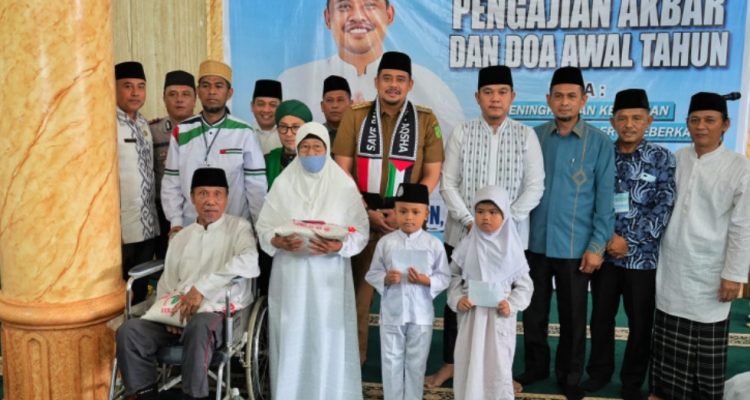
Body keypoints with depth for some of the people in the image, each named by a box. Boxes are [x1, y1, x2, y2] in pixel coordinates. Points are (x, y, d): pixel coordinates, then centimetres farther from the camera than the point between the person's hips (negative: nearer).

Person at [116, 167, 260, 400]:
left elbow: (250, 261, -18)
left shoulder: (238, 227, 3)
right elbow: (166, 284, 18)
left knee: (199, 326, -37)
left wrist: (202, 287, -21)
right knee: (130, 331, -18)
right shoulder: (181, 237, 21)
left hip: (220, 313, -5)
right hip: (179, 314, 5)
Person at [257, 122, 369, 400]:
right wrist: (279, 242, -17)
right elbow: (264, 228, 3)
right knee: (292, 338, 5)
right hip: (290, 275, 1)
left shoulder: (344, 185, 1)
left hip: (329, 276, -1)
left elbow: (360, 232, -2)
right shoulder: (282, 183, 5)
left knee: (328, 338, 2)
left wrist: (337, 246, -20)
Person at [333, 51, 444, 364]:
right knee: (358, 286, 5)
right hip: (362, 216, 1)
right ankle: (355, 353, 19)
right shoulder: (355, 116, 4)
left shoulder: (426, 120, 2)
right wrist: (367, 211, -8)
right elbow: (342, 170, 1)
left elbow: (432, 174, 0)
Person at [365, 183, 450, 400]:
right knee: (391, 362, 11)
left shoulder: (434, 244, -4)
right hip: (392, 312, 0)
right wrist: (386, 278, -18)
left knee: (416, 364, 13)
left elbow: (444, 277, -1)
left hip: (421, 314, 0)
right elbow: (372, 274, 2)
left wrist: (426, 280, -19)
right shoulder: (385, 242, -2)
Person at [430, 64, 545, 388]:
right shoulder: (462, 133, 1)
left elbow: (534, 187, -3)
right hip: (463, 233, 1)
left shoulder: (526, 136, 0)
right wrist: (469, 221, -12)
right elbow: (447, 184, -2)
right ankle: (450, 362, 26)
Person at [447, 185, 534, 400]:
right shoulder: (467, 245, 0)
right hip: (471, 315, 1)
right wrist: (457, 298, -8)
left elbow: (524, 284, 2)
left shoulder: (512, 248, -2)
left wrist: (512, 304, -12)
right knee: (468, 364, 9)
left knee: (498, 366, 3)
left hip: (500, 317, -1)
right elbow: (454, 276, 7)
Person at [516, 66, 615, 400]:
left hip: (575, 246, -2)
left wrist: (597, 245, -8)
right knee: (534, 311, 15)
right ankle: (535, 367, 35)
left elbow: (605, 198, -4)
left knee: (573, 316, 12)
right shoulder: (533, 137, 1)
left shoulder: (600, 142, -4)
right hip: (535, 242, 2)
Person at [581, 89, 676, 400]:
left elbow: (663, 208, -8)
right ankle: (599, 372, 32)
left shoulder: (661, 158, -2)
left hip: (642, 256, -1)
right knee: (601, 317, 13)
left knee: (640, 322, 10)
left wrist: (628, 240, -14)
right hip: (605, 252, 2)